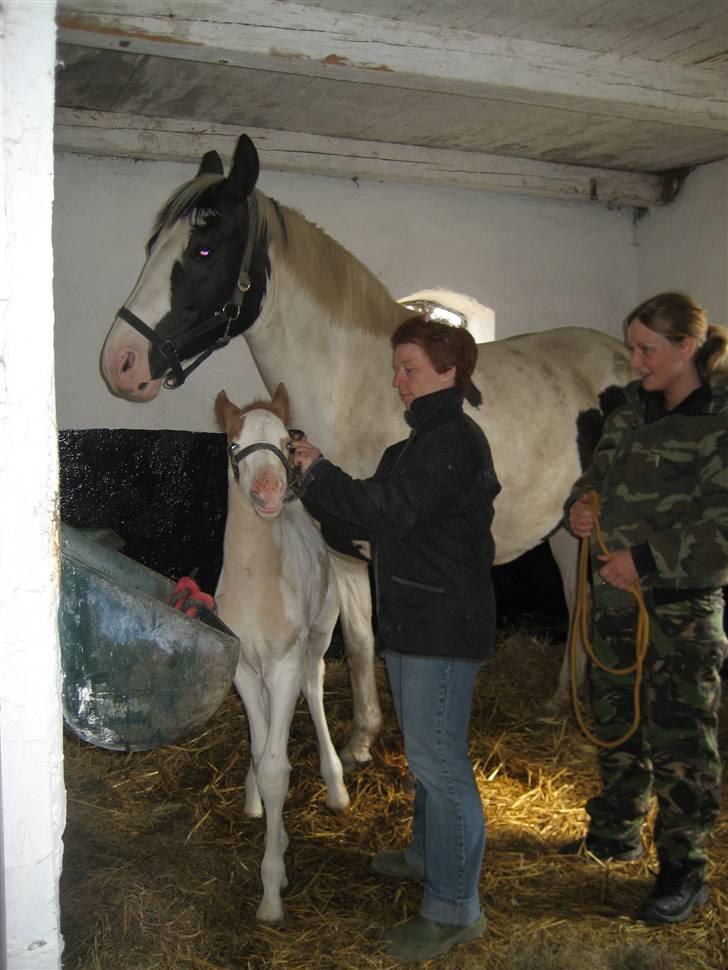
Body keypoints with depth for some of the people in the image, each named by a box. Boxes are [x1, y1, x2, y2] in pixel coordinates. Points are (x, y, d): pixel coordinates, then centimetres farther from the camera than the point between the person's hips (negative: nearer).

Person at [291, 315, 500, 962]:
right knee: (427, 750, 23)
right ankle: (429, 856, 41)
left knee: (439, 760, -5)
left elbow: (387, 512, -24)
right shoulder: (423, 441, 15)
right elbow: (375, 520, 14)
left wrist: (320, 472, -12)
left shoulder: (455, 441, -18)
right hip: (414, 620, 10)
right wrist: (317, 484, 1)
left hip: (444, 625, -10)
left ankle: (455, 911, 4)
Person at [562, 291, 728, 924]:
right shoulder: (633, 408, 7)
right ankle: (617, 834, 39)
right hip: (616, 591, 7)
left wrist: (647, 559, -26)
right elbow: (600, 472, 17)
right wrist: (579, 505, -4)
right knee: (616, 720, 20)